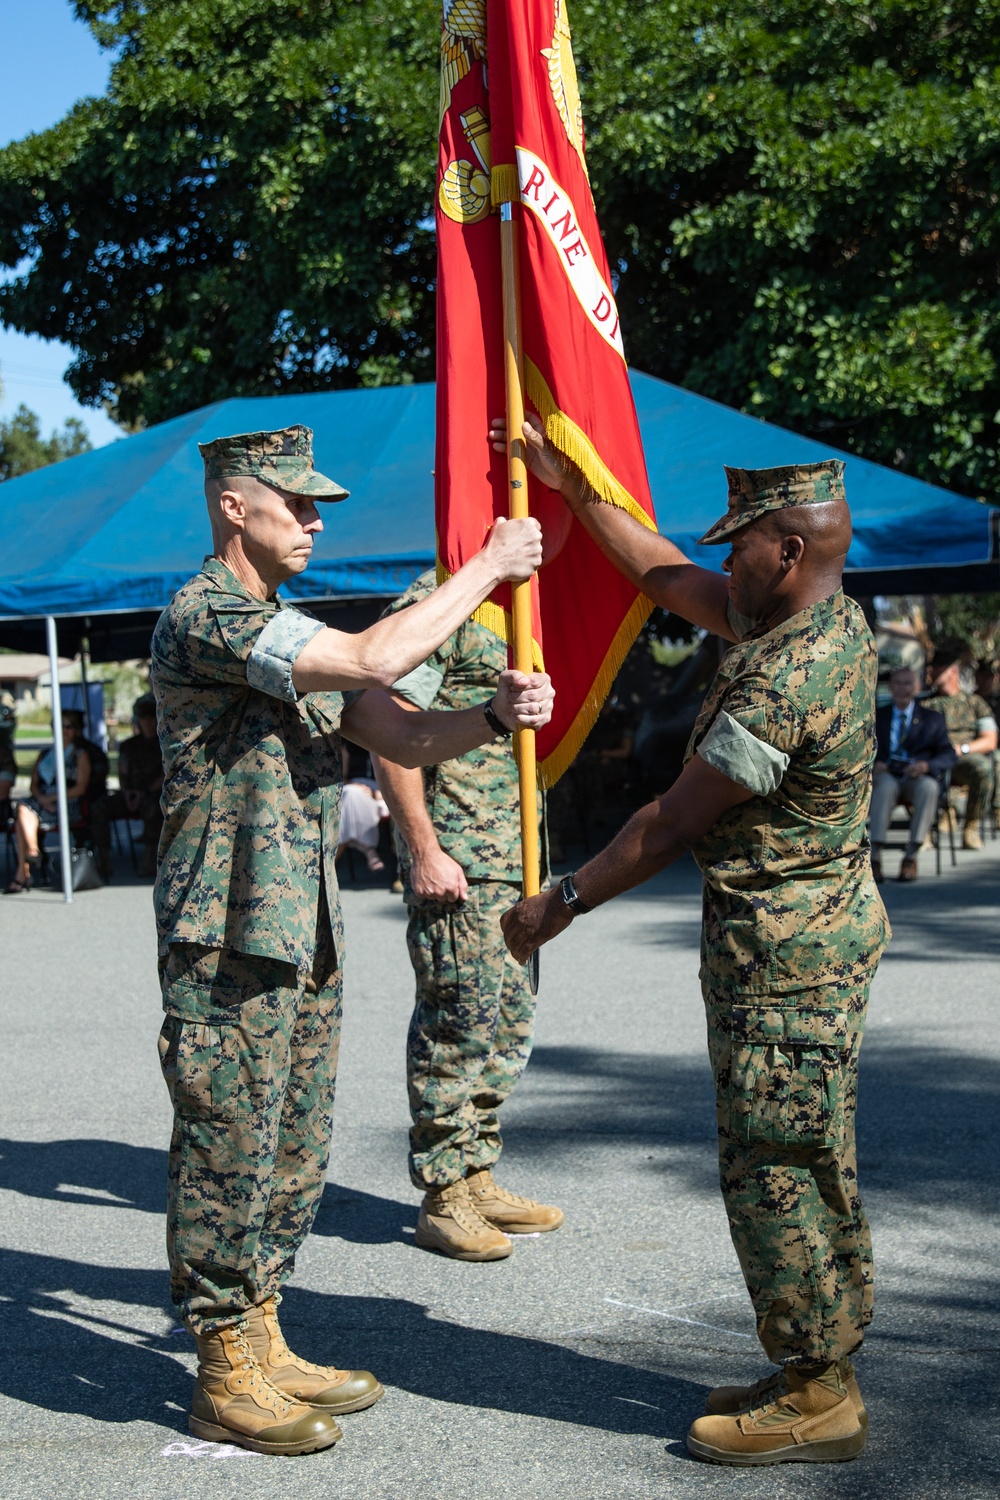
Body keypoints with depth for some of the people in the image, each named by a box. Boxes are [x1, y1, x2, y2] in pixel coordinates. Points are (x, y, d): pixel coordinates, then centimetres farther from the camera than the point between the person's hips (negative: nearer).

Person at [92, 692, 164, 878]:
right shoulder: (129, 746, 19)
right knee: (100, 808, -21)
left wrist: (146, 792, -15)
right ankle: (103, 861, -27)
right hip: (133, 796, 5)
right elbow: (123, 774, 18)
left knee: (150, 806, -41)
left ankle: (150, 859, -41)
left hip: (158, 794, -4)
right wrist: (127, 792, -4)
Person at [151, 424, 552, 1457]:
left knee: (291, 1159, 15)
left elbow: (401, 736, 10)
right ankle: (226, 1381, 9)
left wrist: (493, 715, -10)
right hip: (228, 944, -9)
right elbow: (374, 659, -26)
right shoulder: (203, 617, -15)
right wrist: (486, 568, -16)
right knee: (227, 1160, -1)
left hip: (303, 939, 9)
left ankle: (262, 1349, 26)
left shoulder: (294, 633, 16)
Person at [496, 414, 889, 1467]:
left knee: (773, 1169, -2)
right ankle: (820, 1370, 25)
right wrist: (568, 485, 20)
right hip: (824, 921, 10)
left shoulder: (781, 684, -25)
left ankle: (815, 1400, 7)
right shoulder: (832, 621, 6)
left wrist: (560, 905, -8)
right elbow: (668, 581, 18)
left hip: (783, 950, -10)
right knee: (804, 1162, 16)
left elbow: (675, 824, -19)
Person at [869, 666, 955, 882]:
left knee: (929, 786, -37)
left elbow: (948, 755, 8)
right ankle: (874, 857, -44)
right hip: (887, 774, 0)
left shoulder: (932, 719, 21)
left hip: (919, 777, 0)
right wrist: (873, 763, -14)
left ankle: (911, 857, -35)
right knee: (885, 785, -38)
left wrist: (927, 765, -15)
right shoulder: (876, 717, 22)